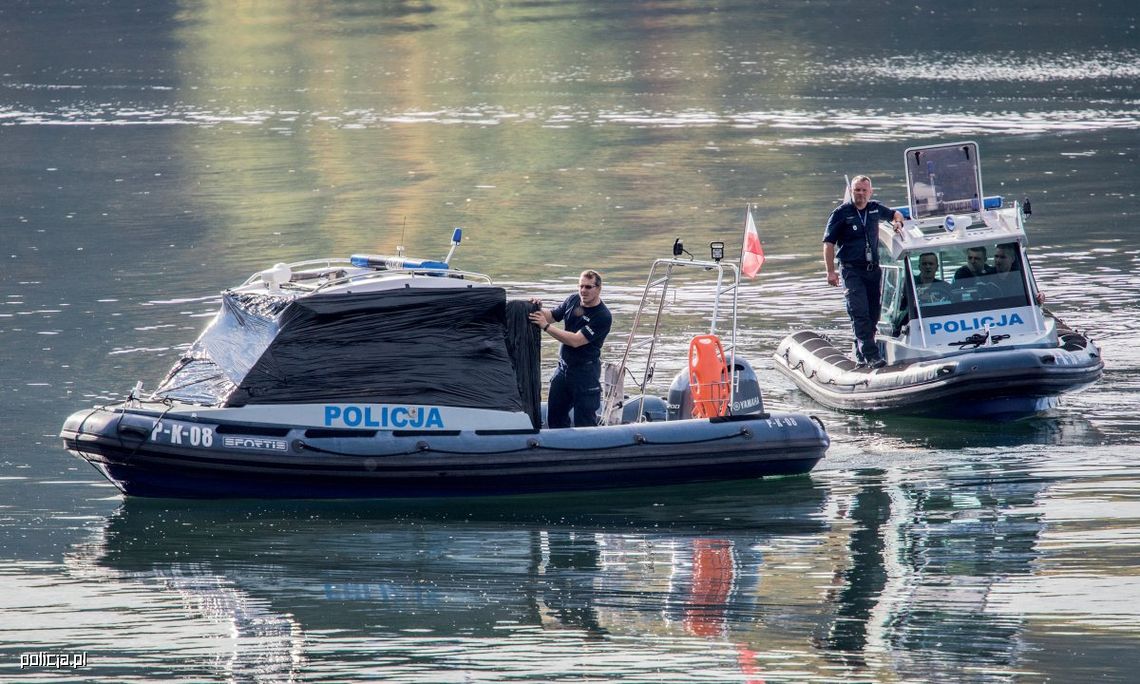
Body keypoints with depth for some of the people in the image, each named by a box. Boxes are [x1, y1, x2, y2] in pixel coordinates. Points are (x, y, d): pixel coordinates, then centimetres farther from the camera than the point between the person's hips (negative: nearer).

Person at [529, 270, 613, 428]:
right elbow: (552, 315, 16)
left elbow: (576, 341, -25)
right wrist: (539, 309, -8)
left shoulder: (603, 317, -19)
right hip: (564, 366, 7)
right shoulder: (573, 301, 2)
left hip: (586, 371, -7)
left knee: (584, 421, -4)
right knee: (555, 415, 13)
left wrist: (546, 326, -25)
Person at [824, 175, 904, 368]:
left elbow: (894, 214, 32)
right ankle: (870, 354, -22)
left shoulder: (875, 209, 10)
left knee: (873, 313, 6)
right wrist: (831, 271, -10)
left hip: (873, 270, 5)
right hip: (852, 271, -5)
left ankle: (861, 352, 18)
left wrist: (897, 222, 8)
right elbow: (829, 243, -4)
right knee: (860, 313, -15)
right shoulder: (841, 213, -4)